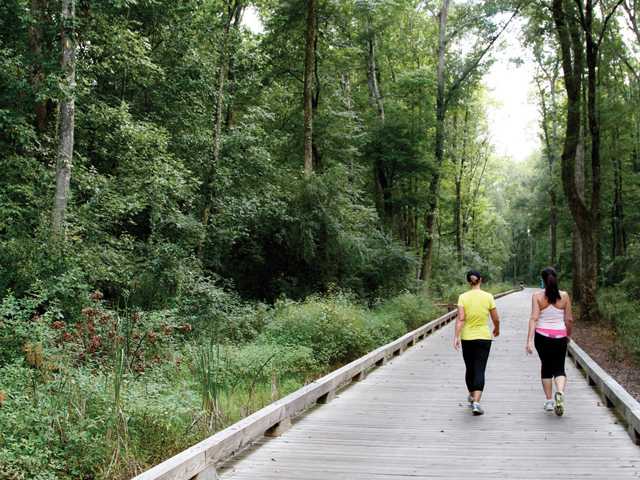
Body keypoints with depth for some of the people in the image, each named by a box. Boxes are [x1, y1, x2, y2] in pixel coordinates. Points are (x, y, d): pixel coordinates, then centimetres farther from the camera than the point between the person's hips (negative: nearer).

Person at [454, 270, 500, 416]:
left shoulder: (463, 297, -5)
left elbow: (460, 319, -13)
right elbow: (496, 319, 1)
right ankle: (476, 402, -14)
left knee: (470, 369, 17)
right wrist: (497, 329, 20)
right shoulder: (488, 297, -5)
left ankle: (472, 397, 36)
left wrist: (456, 337, -13)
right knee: (479, 371, -1)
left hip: (467, 338, 1)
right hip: (484, 337, -1)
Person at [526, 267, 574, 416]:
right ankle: (560, 392, -21)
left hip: (542, 335, 0)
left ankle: (549, 400, 19)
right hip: (560, 336, 0)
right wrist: (568, 335, 19)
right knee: (559, 368, 8)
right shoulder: (564, 296, -1)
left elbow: (534, 318, -13)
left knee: (546, 366, 17)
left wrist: (529, 340, -15)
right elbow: (569, 319, 2)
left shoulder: (537, 296, -6)